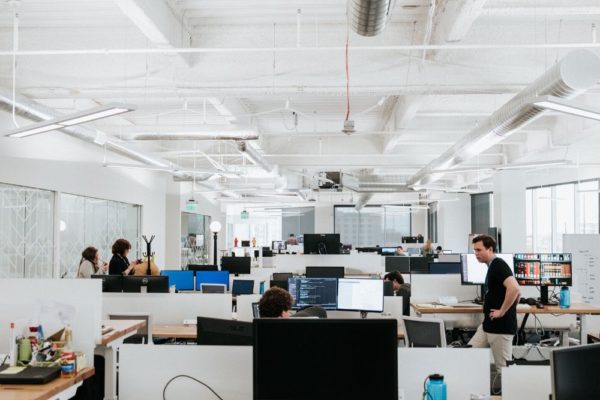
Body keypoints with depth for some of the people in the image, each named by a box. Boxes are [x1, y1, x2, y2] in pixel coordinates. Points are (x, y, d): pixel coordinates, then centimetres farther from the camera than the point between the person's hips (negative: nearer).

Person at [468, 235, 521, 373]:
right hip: (487, 325, 10)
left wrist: (502, 311, -22)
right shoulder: (492, 266, 14)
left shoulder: (498, 265, -15)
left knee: (503, 367, -1)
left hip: (501, 326, -10)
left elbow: (514, 289, -31)